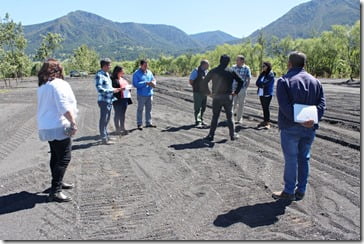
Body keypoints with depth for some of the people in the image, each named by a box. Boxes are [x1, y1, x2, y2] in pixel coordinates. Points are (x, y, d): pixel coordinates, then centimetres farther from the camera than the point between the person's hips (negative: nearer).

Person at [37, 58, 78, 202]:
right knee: (64, 158, -8)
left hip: (46, 127, 10)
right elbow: (64, 107, -23)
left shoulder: (42, 86, 13)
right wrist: (73, 123, -21)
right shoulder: (58, 84, -14)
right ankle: (55, 191, -11)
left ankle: (58, 182, 34)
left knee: (56, 156, 21)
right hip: (58, 126, -10)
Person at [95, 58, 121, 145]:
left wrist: (115, 89, 9)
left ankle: (106, 136, 27)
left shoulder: (107, 74, 14)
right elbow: (99, 89, -21)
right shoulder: (99, 75, -14)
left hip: (109, 100, 9)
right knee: (103, 120, -2)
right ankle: (104, 139, 5)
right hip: (104, 101, -9)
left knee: (107, 120, 16)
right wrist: (112, 90, -19)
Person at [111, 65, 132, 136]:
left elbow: (127, 86, 25)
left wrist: (128, 88, 3)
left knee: (123, 114, 13)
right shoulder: (113, 79, -9)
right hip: (117, 99, -7)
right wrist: (120, 89, -23)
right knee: (117, 114, 1)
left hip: (125, 98, 7)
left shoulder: (123, 79, 17)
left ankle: (122, 128, 21)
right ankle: (117, 129, 10)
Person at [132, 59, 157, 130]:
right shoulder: (136, 73, -7)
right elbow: (135, 84, -16)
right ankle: (139, 124, 10)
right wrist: (146, 83, -21)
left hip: (149, 94, 6)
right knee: (140, 109, 2)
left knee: (149, 109, 11)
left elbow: (153, 80, 15)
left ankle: (148, 123, 21)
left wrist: (153, 83, -11)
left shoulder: (149, 72, 10)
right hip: (141, 95, -5)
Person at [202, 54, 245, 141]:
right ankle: (232, 135, 16)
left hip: (216, 97, 0)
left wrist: (208, 92, 2)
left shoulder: (213, 71, 0)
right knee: (230, 117, 10)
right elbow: (241, 81, -4)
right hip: (228, 97, 0)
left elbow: (205, 81, -3)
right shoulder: (231, 71, -1)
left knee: (215, 117, 8)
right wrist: (236, 92, 2)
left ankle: (211, 135, 7)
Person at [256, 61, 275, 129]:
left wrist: (260, 84, -1)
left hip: (267, 94, -7)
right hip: (261, 93, 7)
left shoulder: (271, 74, -8)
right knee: (264, 108, 10)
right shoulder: (262, 74, 14)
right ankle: (265, 121, 18)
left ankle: (268, 122, 0)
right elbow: (257, 82, 6)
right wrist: (262, 85, -10)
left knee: (266, 108, -6)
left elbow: (265, 83, -17)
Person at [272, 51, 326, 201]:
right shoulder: (315, 81, 9)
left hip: (290, 127, -5)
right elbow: (322, 103, -1)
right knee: (304, 159, 14)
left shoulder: (284, 81, -7)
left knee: (291, 159, 4)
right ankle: (301, 191, 23)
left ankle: (289, 192, 13)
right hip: (310, 128, 5)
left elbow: (285, 106, -20)